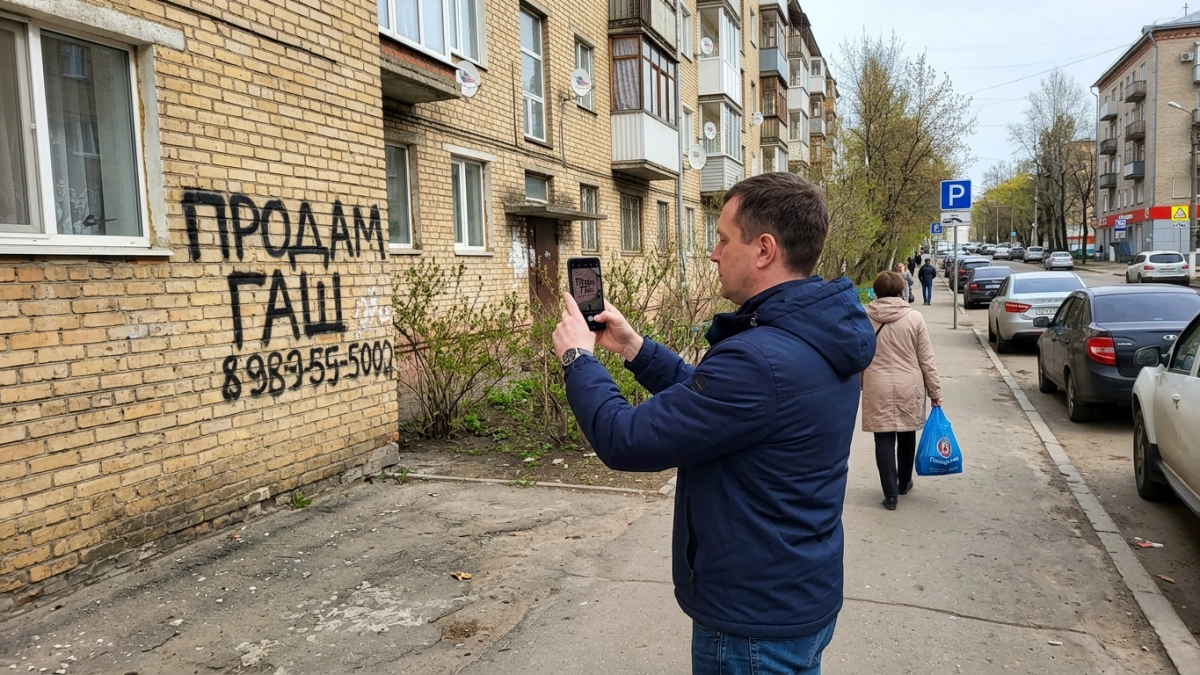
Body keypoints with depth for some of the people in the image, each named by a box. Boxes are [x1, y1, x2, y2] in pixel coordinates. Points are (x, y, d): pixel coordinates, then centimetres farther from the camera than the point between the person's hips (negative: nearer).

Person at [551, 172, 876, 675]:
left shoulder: (760, 360, -32)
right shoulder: (820, 336, -1)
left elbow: (625, 442, -25)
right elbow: (707, 401, 10)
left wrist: (578, 357, -10)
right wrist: (633, 347, 4)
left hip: (755, 625, -9)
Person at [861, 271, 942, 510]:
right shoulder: (914, 317, -4)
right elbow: (926, 359, -2)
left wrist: (859, 385, 17)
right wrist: (935, 391, 5)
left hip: (878, 388, -1)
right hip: (909, 387, 1)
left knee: (884, 439, 4)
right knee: (907, 435, 18)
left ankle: (890, 493, 3)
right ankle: (904, 483, 35)